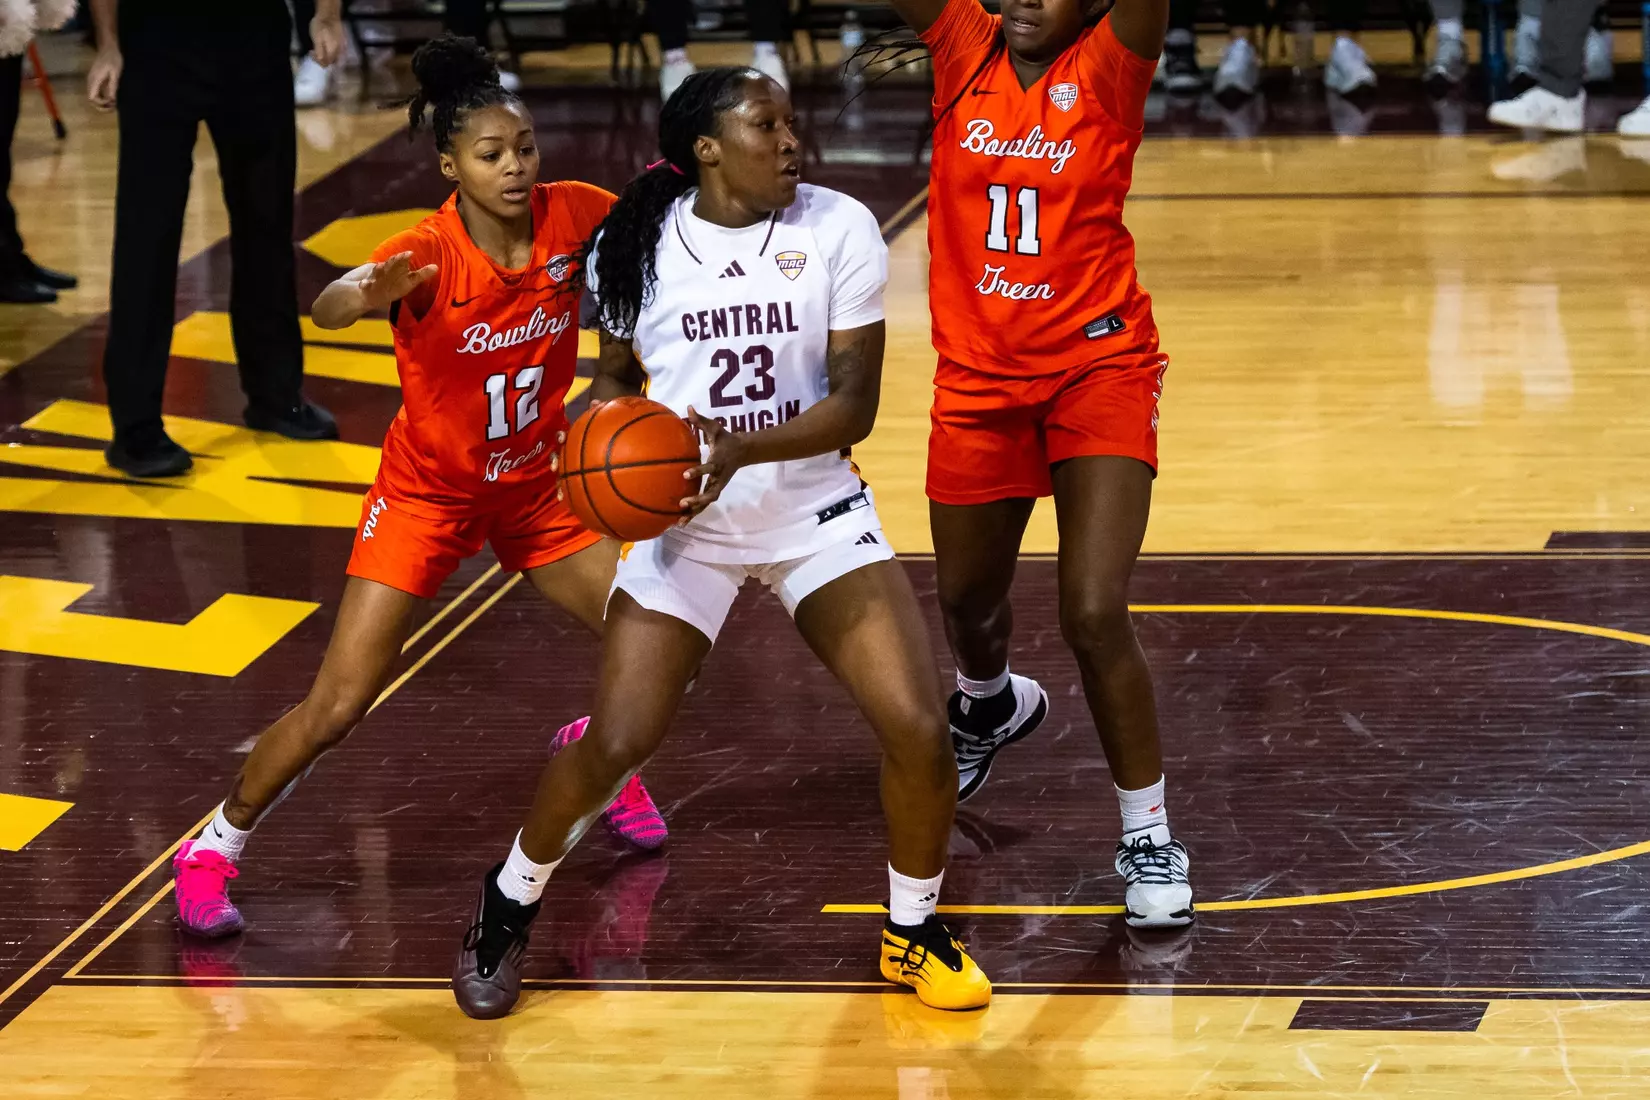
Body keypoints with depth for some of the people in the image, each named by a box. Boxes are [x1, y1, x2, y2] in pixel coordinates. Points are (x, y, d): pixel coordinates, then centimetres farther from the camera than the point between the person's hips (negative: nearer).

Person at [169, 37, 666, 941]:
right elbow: (328, 308, -48)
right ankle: (212, 850, 10)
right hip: (426, 491, -4)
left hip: (533, 486, 4)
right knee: (337, 705, -10)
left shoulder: (571, 217, -16)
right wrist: (371, 295, -70)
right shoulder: (426, 255, -28)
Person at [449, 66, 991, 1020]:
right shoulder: (640, 243, -6)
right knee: (614, 745, -9)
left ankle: (913, 932, 13)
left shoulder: (838, 229, -10)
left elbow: (854, 403, -14)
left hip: (815, 511, 0)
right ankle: (510, 905, 20)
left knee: (920, 729, -13)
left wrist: (744, 448, -30)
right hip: (683, 519, 0)